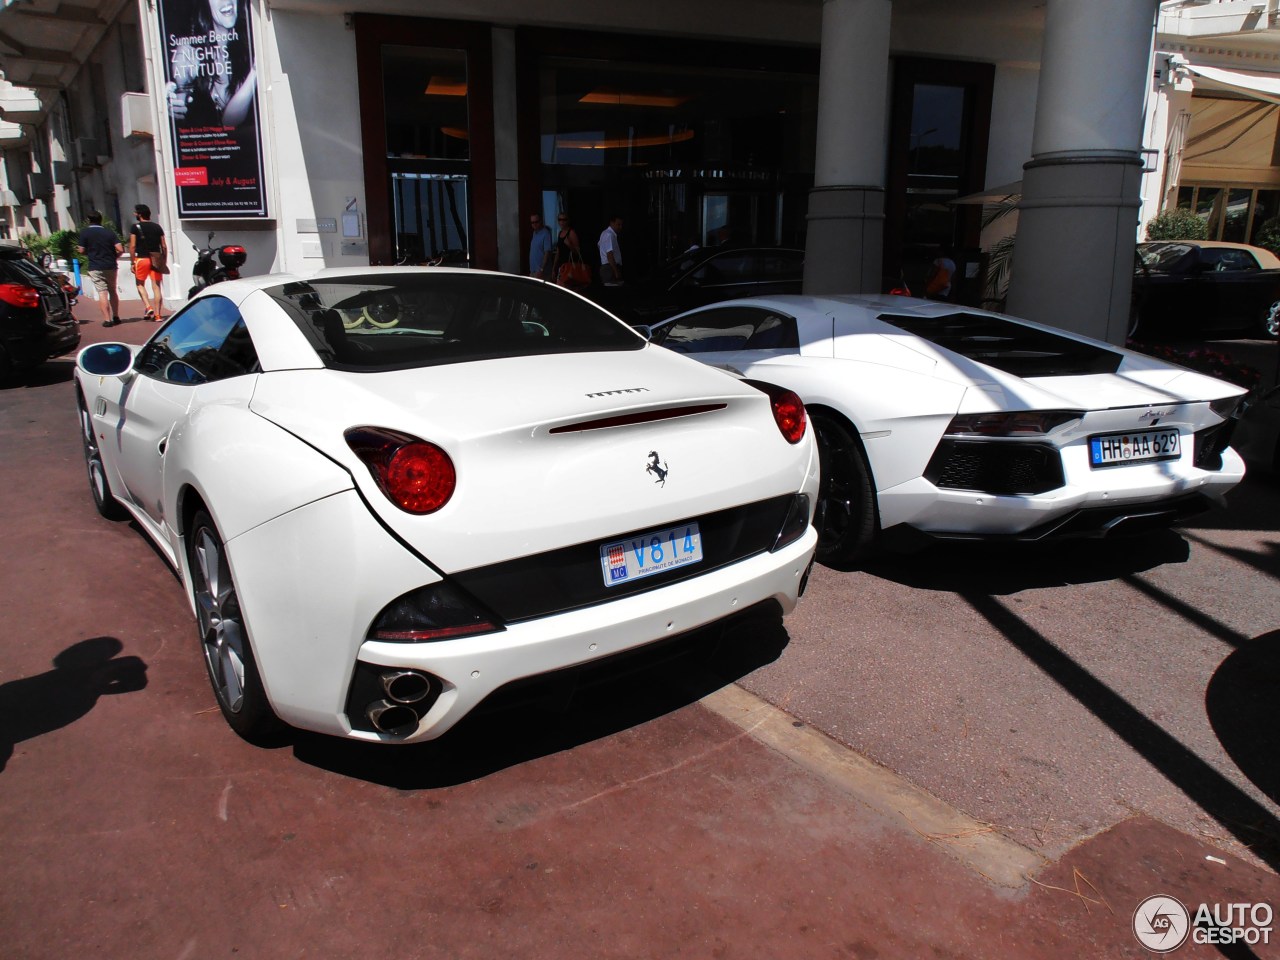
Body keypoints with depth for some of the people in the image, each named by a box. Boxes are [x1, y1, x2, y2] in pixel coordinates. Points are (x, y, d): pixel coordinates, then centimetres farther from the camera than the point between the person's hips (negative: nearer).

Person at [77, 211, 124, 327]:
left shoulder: (85, 233, -3)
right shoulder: (109, 232, 3)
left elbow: (82, 250, -2)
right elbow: (120, 250, -4)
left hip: (95, 268, -2)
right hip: (111, 266, 3)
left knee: (102, 293, -3)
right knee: (113, 291, 16)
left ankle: (107, 319, -10)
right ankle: (116, 317, 19)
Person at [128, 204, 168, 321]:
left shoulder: (135, 227, -2)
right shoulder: (157, 227, 8)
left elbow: (132, 246, -7)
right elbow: (164, 247, 6)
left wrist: (132, 262, -2)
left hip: (142, 259, -3)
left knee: (140, 284, 14)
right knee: (156, 287, 3)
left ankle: (148, 307, -5)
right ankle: (157, 315, 1)